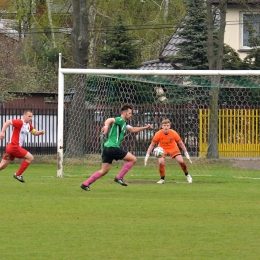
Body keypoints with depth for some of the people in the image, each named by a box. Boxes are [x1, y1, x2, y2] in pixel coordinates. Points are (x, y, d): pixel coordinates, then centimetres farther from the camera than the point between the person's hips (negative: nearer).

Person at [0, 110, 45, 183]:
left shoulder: (29, 125, 14)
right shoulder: (20, 122, -14)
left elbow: (35, 132, 20)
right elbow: (7, 122, -20)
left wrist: (41, 132, -1)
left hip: (11, 147, 9)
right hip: (13, 146, -9)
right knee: (30, 157, -5)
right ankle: (18, 174, -1)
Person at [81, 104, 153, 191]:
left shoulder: (124, 123, 22)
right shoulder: (120, 120, -8)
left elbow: (133, 129, 35)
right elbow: (110, 120, -26)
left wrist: (145, 127, 31)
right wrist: (106, 126, -47)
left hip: (107, 148, 10)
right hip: (113, 147, -10)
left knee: (104, 171, 11)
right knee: (133, 159, -3)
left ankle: (85, 184, 7)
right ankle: (119, 177, -4)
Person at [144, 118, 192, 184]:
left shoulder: (174, 133, -24)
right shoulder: (158, 134, -26)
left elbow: (180, 143, -9)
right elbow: (152, 145, -15)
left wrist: (186, 154, -6)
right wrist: (147, 155, -21)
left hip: (173, 148, 0)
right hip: (162, 149, 0)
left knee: (181, 161, -14)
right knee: (160, 162, -24)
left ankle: (187, 175, 13)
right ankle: (162, 179, -3)